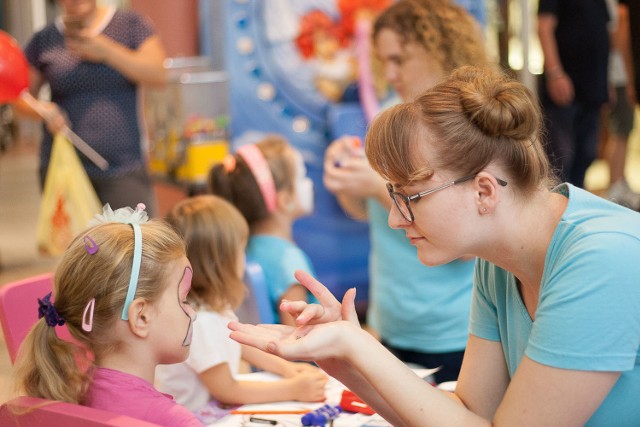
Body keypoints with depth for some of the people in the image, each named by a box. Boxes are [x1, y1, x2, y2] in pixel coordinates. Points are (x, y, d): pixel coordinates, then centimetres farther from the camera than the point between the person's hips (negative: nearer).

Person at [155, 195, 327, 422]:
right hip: (195, 418, -9)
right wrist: (293, 388, -11)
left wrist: (283, 366, 14)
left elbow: (239, 340, 23)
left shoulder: (213, 302, 3)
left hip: (217, 409, 9)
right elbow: (227, 390, -18)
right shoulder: (199, 322, -26)